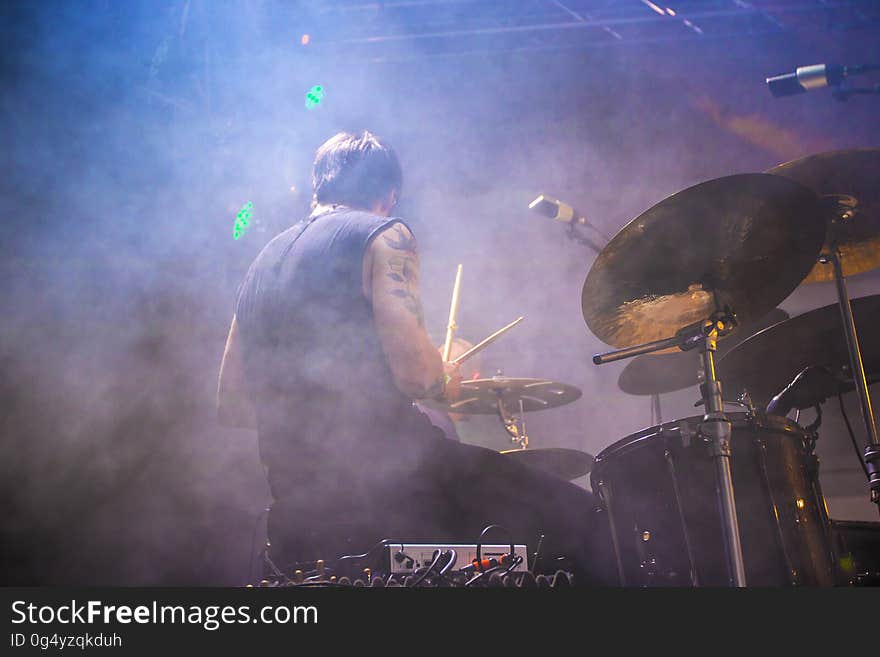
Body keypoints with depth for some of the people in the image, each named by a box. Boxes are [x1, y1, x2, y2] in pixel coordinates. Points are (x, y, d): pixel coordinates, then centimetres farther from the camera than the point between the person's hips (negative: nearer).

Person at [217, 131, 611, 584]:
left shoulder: (264, 260, 18)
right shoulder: (383, 235, -3)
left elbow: (230, 405, 21)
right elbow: (415, 373, -15)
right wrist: (446, 383, 7)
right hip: (387, 476, -8)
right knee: (576, 516, 1)